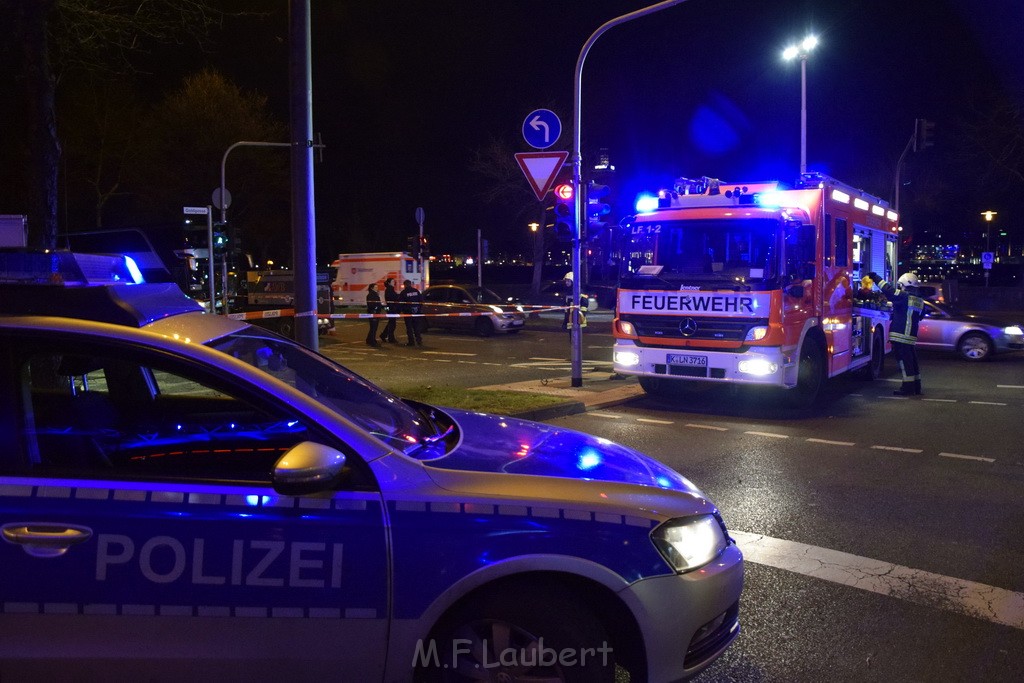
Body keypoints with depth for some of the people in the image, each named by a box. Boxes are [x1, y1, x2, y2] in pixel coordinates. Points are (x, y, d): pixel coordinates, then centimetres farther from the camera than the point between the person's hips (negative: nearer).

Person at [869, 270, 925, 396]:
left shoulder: (904, 297, -12)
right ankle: (916, 387, 21)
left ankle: (908, 387, -5)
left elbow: (889, 290, -17)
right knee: (912, 361, 14)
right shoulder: (920, 302, 14)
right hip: (911, 336, 8)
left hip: (900, 336, -8)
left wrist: (875, 277, -8)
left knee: (904, 361, -6)